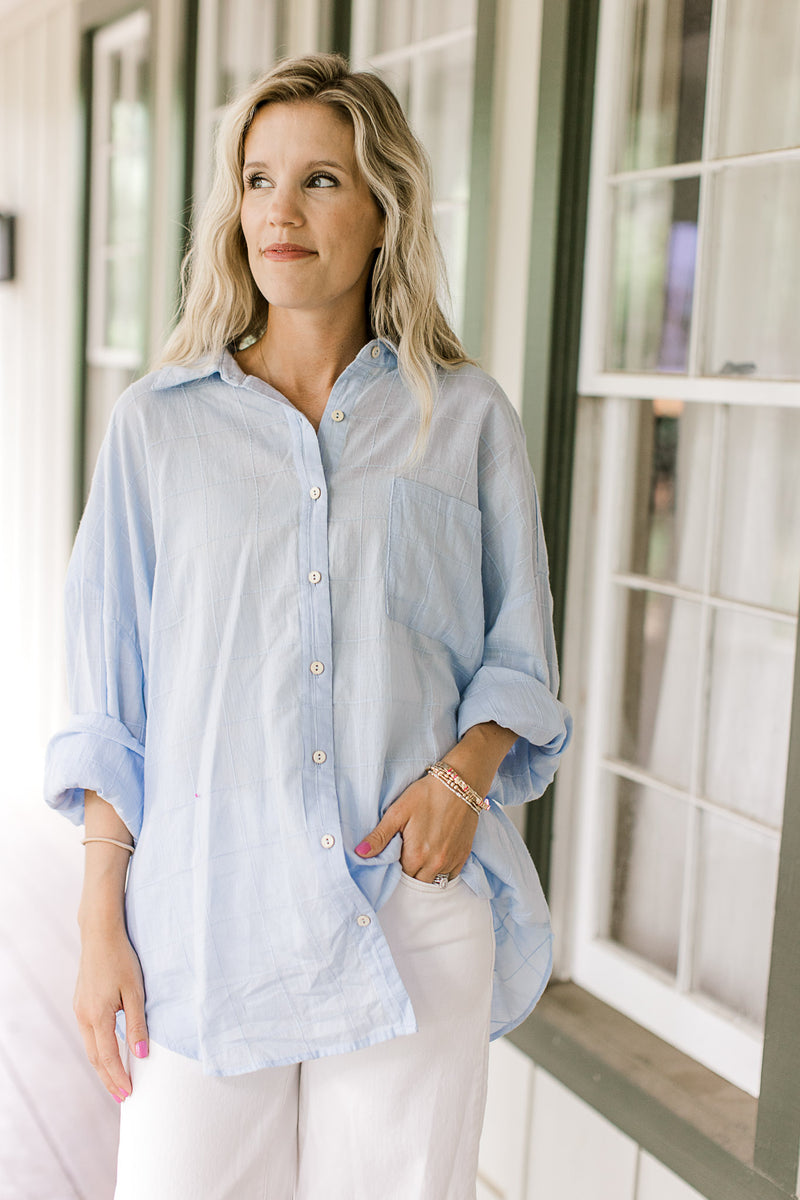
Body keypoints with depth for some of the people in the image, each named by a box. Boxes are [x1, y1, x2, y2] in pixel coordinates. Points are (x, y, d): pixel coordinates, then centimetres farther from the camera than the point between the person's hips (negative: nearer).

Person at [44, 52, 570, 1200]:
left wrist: (465, 771, -10)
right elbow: (110, 703, 5)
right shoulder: (160, 421, 5)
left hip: (413, 920, 0)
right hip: (205, 918, 0)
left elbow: (520, 661, 10)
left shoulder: (469, 419, 4)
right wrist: (100, 921, 0)